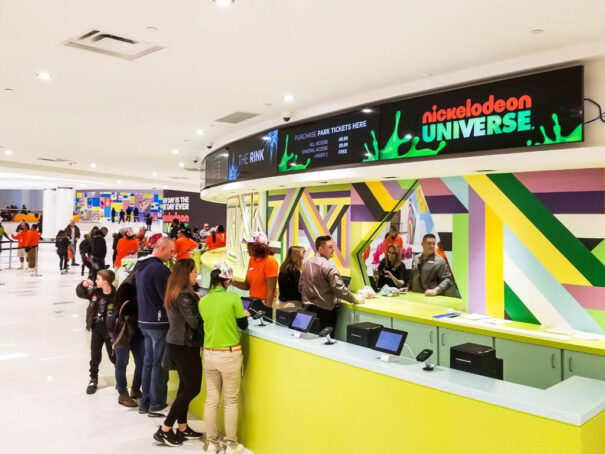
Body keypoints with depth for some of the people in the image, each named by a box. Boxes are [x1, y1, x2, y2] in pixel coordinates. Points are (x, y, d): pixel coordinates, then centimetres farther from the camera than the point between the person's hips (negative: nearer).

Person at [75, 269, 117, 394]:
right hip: (96, 330, 4)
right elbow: (80, 293, 12)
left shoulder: (115, 296, -23)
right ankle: (93, 380, 33)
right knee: (95, 357, 15)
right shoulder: (94, 291, -4)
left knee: (114, 357, 13)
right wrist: (83, 285, -9)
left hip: (110, 332, -4)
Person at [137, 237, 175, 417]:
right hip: (159, 323, -9)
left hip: (144, 321, 9)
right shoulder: (159, 268, -20)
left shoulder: (141, 266, 11)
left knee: (149, 361, 17)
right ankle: (156, 406, 10)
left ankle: (145, 403, 26)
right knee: (159, 365, 1)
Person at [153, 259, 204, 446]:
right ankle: (164, 430, 7)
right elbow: (194, 322, -21)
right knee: (192, 388, 1)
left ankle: (182, 428, 25)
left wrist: (198, 302, 0)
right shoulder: (185, 295, -21)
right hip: (185, 346, -9)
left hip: (175, 344, 9)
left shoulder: (174, 292, 8)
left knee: (185, 386, 17)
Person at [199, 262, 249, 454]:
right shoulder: (233, 297, -13)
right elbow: (243, 325, -3)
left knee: (211, 400, 14)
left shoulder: (203, 301, 0)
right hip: (230, 354, -4)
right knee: (231, 401, 8)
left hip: (209, 355, 4)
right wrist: (244, 314, 18)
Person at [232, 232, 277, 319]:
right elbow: (247, 286, 9)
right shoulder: (251, 260, 6)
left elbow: (270, 290, -17)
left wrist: (267, 308, -19)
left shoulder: (270, 261, -14)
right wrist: (232, 282, -5)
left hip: (264, 305, -6)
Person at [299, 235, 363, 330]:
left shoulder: (306, 264, 7)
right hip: (325, 311, -7)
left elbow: (300, 287, 14)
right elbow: (340, 289, -20)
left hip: (308, 308, 8)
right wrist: (355, 299, -7)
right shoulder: (328, 267, -17)